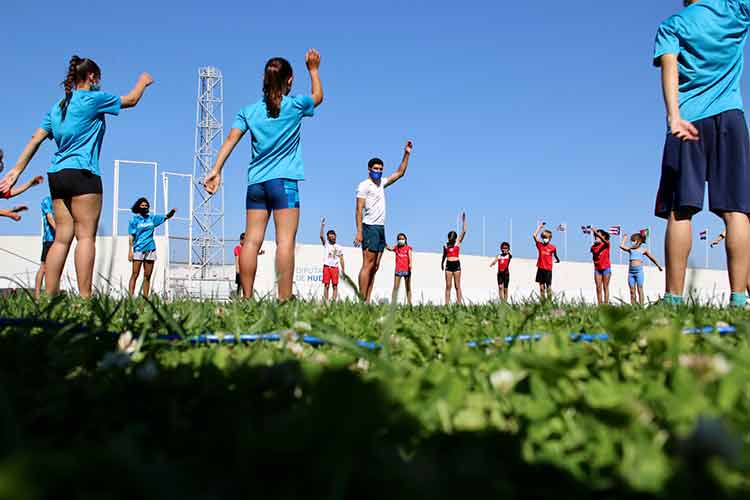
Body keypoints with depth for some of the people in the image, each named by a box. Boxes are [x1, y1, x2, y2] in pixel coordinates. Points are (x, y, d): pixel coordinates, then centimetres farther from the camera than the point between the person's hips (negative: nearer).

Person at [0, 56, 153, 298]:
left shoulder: (57, 107, 19)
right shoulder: (93, 98, 0)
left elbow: (35, 140, 14)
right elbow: (131, 100, 12)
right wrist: (143, 82, 31)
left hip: (56, 175, 7)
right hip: (82, 173, -7)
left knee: (62, 238, 4)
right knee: (86, 236, -10)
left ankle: (49, 297, -1)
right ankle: (85, 297, -16)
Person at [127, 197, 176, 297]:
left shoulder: (152, 218, 13)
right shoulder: (134, 219, 2)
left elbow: (166, 217, 17)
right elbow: (131, 236, -2)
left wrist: (172, 212, -5)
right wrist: (130, 250, -9)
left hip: (150, 250, 5)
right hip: (138, 249, -4)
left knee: (147, 276, 4)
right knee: (135, 275, -8)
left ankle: (145, 298, 6)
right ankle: (131, 297, -11)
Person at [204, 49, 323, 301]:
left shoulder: (249, 111, 10)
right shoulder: (295, 105, 3)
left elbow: (230, 140, 1)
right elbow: (318, 96, 23)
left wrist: (216, 171, -1)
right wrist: (313, 69, 35)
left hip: (255, 182, 4)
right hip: (284, 181, -4)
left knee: (252, 241, 1)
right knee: (286, 241, -9)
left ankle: (247, 298, 0)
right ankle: (284, 299, -14)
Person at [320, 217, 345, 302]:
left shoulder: (339, 247, 13)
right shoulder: (326, 244, 10)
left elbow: (341, 259, 13)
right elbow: (321, 236, -7)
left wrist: (343, 270, 6)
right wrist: (322, 225, -17)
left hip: (335, 267, 1)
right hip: (327, 266, -1)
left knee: (335, 285, -3)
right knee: (326, 285, -4)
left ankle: (334, 301, -4)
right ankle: (326, 301, -3)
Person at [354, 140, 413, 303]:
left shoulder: (381, 183, 17)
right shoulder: (364, 185, -4)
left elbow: (400, 173, 27)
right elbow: (359, 210, -10)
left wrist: (407, 154, 20)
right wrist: (359, 232, -18)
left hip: (381, 228, 8)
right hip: (370, 227, -8)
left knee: (375, 267, 3)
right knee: (368, 265, -14)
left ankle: (368, 300, 2)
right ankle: (362, 300, -17)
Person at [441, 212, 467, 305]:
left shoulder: (458, 242, 2)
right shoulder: (445, 245, 7)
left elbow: (463, 232, -7)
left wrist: (463, 220, -11)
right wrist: (442, 263, 24)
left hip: (456, 264, -2)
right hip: (448, 265, 2)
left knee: (457, 286, 1)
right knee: (448, 286, 2)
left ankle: (459, 303, 2)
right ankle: (447, 303, 1)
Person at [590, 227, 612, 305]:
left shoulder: (606, 244, -7)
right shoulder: (593, 247, 4)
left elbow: (604, 240, -31)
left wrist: (596, 232, -41)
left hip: (606, 268, -4)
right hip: (597, 269, 4)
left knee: (605, 287, 1)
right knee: (598, 288, 2)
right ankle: (599, 305, 3)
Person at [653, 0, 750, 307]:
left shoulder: (671, 26, 10)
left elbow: (669, 66, -7)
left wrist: (674, 116, -18)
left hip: (688, 121, 0)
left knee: (680, 211, -5)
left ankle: (674, 298, -13)